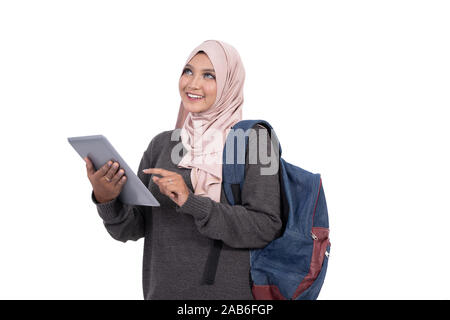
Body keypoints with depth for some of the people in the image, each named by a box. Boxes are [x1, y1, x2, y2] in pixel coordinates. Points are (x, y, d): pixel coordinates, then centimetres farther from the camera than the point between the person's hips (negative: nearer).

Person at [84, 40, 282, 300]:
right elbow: (133, 227, 0)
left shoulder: (254, 140, -9)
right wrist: (107, 200, -19)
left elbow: (266, 227, -17)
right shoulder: (162, 143, 3)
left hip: (228, 291, -3)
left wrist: (192, 202, -24)